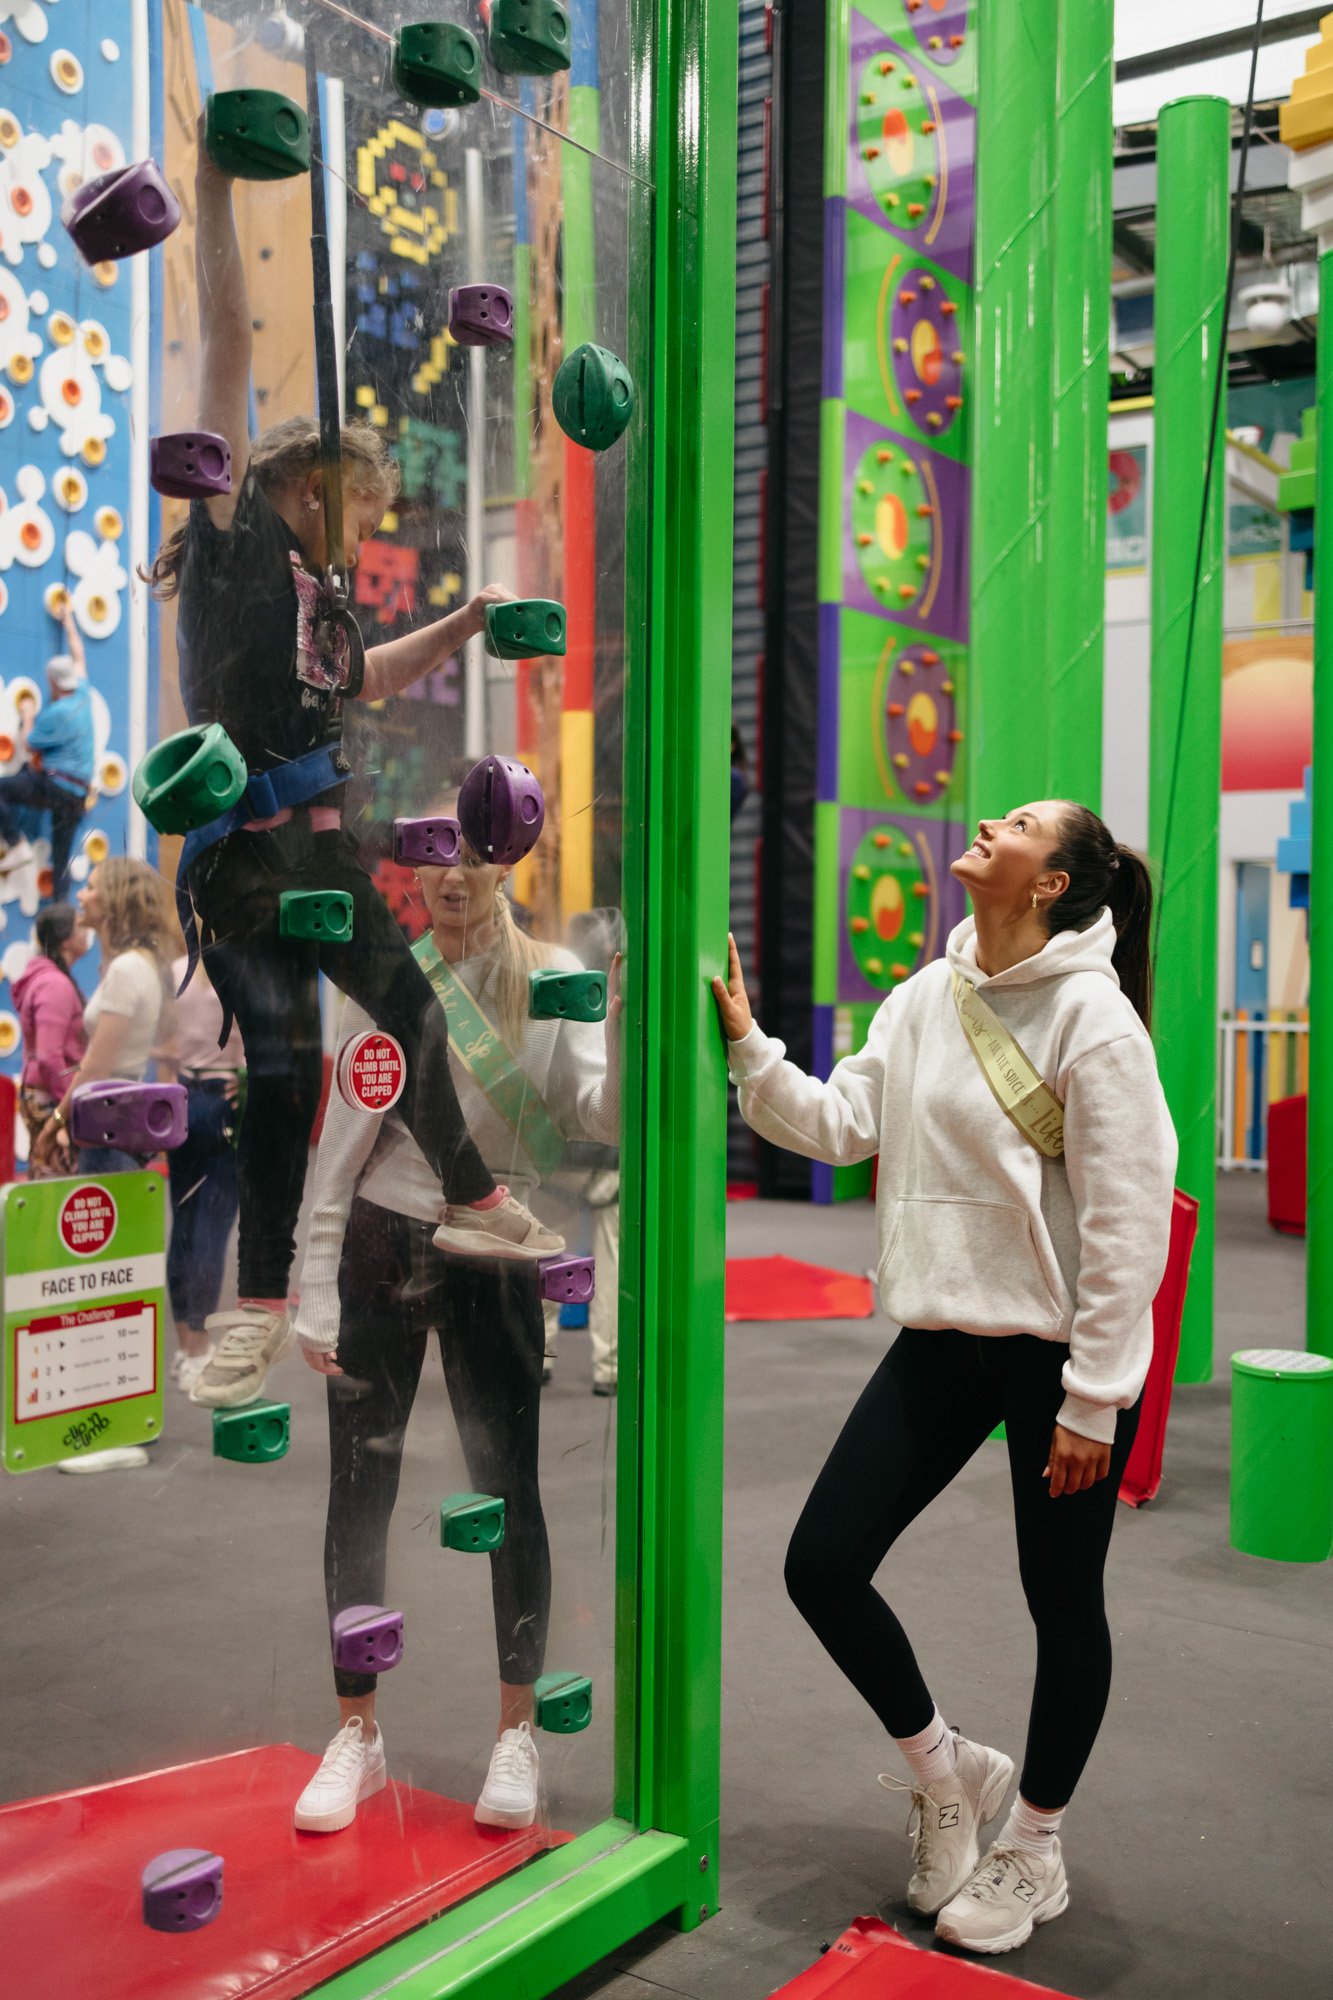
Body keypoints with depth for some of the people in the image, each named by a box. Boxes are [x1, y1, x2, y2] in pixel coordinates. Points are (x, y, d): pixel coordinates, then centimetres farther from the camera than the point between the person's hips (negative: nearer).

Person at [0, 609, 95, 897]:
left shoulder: (55, 714, -16)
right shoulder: (83, 697, 4)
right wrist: (68, 619, 31)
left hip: (56, 785, -7)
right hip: (79, 795, 7)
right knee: (61, 858, 10)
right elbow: (78, 655, 20)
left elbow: (30, 744, -2)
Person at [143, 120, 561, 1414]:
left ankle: (472, 1204, 36)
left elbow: (360, 680, 40)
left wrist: (463, 624, 34)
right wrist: (214, 204, -12)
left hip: (323, 847, 8)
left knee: (413, 1011, 16)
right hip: (247, 854, -8)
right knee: (285, 1066, -7)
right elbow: (227, 360, -8)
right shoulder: (234, 541, -1)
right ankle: (261, 1307, 5)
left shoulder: (310, 597, 19)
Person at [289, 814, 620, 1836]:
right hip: (382, 1250, 1)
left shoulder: (554, 980, -2)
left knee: (508, 1493, 4)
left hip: (493, 1260, -1)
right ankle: (358, 1732, 22)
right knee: (360, 1496, 6)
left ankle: (516, 1735, 21)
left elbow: (599, 1119, -12)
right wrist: (318, 1295, -2)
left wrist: (624, 1024, -28)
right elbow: (341, 1147, 1)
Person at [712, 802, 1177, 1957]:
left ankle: (1036, 1851, 33)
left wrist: (1092, 1401, -15)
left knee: (1061, 1602, 10)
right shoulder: (925, 998, 6)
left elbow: (1127, 1220, -15)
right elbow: (840, 1126, 6)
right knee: (822, 1565, 3)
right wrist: (747, 1048, -6)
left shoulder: (1091, 1013, -15)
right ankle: (946, 1769, 28)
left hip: (1061, 1350, -6)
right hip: (942, 1338, 6)